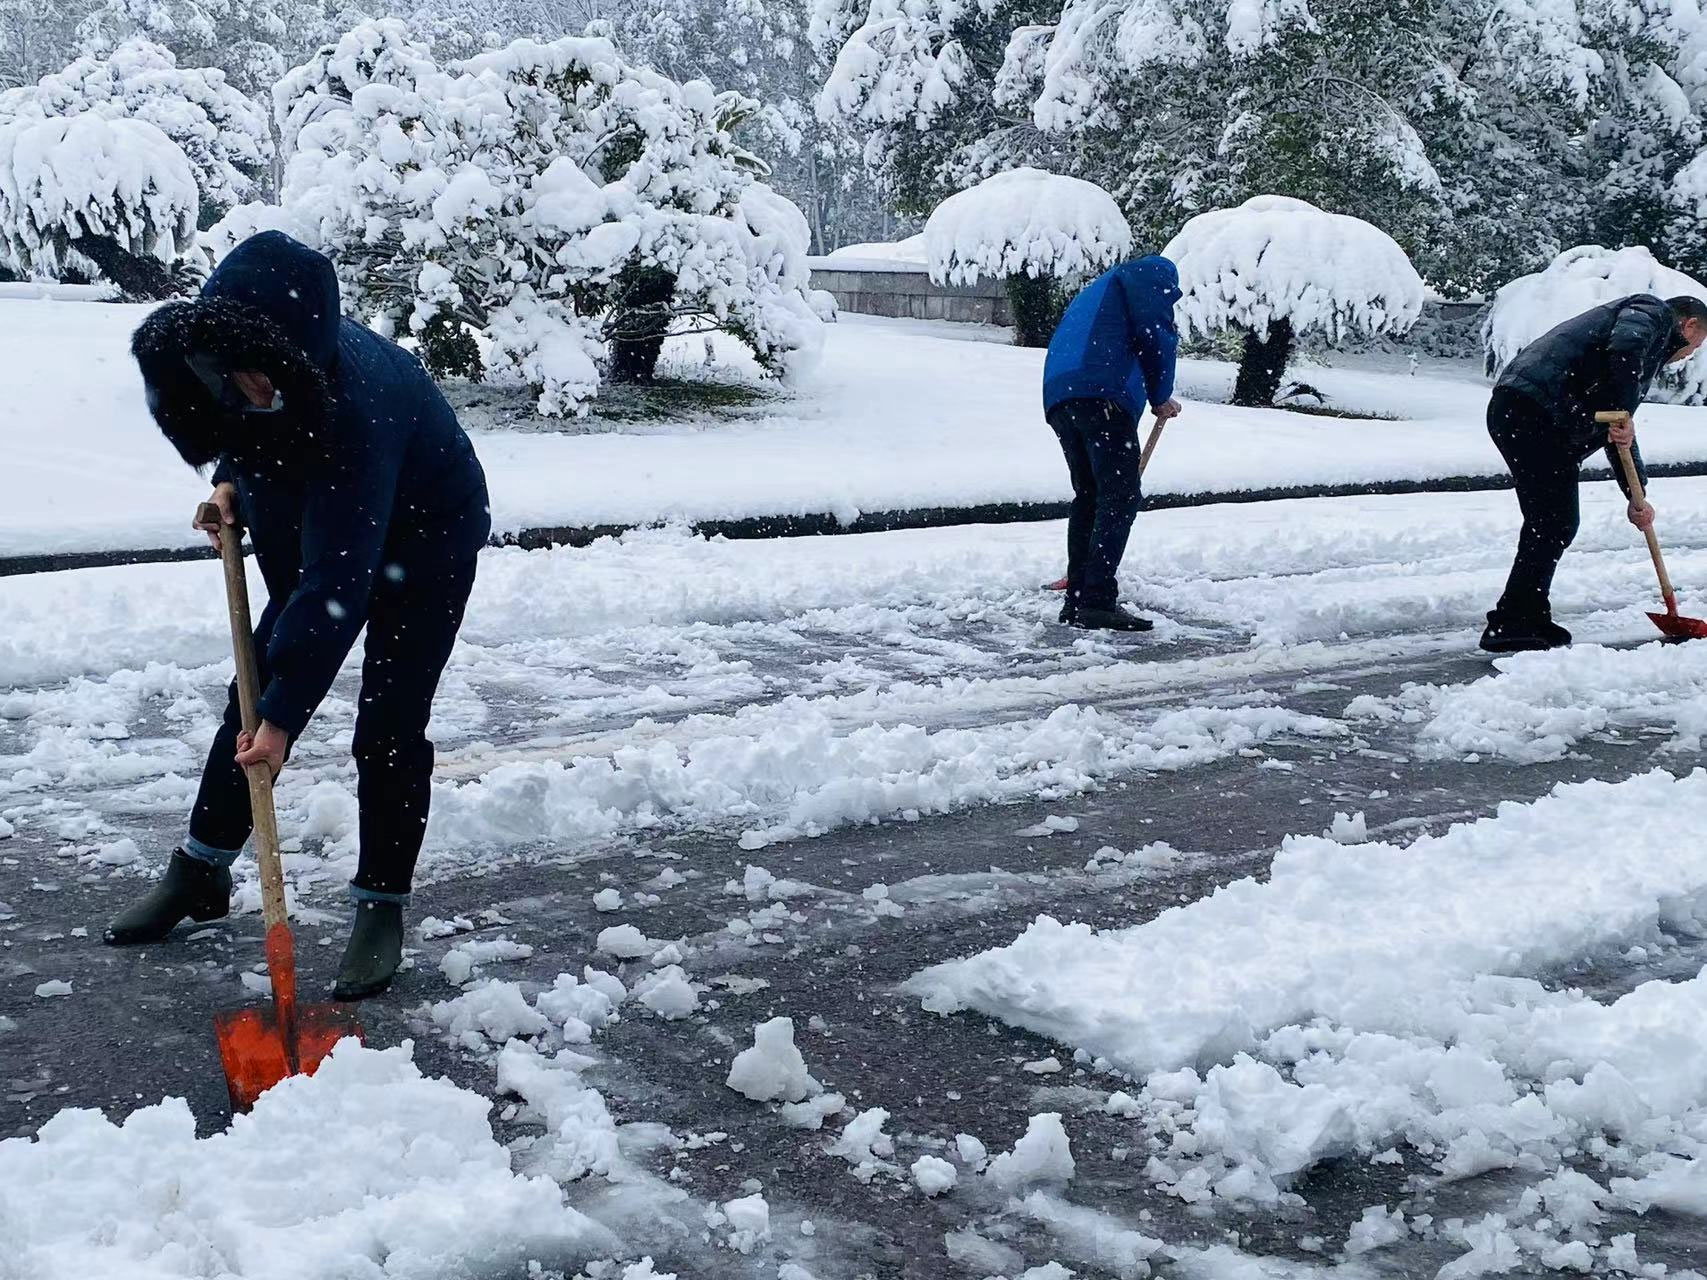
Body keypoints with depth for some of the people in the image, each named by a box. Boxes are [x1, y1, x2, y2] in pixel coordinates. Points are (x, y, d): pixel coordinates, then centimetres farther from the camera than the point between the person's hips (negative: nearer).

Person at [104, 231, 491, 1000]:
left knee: (389, 728, -9)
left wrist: (286, 714, -37)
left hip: (427, 537, -7)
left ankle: (382, 909, 5)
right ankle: (200, 872, 23)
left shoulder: (356, 404, -43)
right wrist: (233, 479, -9)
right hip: (317, 525, 7)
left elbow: (337, 585, -40)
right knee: (254, 691, 8)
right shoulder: (233, 339, -23)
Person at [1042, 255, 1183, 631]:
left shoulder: (1097, 290, 39)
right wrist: (1161, 397, 11)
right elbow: (1156, 335, -3)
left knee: (1088, 494, 15)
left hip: (1058, 395, 8)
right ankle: (1098, 600, -16)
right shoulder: (1152, 273, 14)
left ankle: (1077, 599, 16)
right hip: (1102, 394, -8)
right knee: (1121, 496, -9)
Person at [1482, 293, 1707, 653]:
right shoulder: (1653, 312, 7)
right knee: (1554, 525, -8)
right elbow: (1624, 345, -19)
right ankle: (1509, 625, -8)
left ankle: (1532, 620, 22)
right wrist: (1623, 415, -15)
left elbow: (1616, 434, 36)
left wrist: (1636, 498, 33)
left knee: (1550, 525, 16)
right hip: (1535, 410, -10)